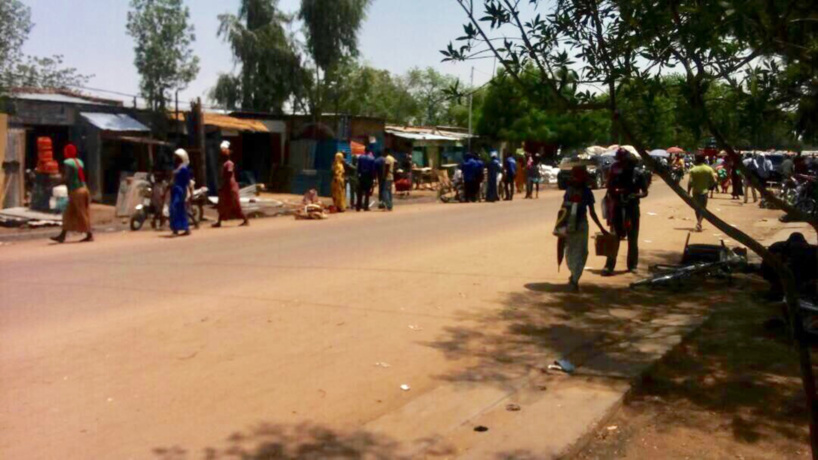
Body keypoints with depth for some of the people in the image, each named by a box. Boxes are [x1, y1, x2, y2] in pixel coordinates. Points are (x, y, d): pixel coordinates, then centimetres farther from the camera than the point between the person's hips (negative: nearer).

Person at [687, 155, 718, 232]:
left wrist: (688, 192, -5)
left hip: (696, 192, 0)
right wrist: (715, 177, 18)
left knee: (697, 208, 16)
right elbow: (714, 181, -4)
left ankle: (698, 223, 24)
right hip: (704, 191, 0)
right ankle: (699, 222, -17)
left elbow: (690, 182, -14)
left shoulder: (693, 170, -10)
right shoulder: (709, 169, -7)